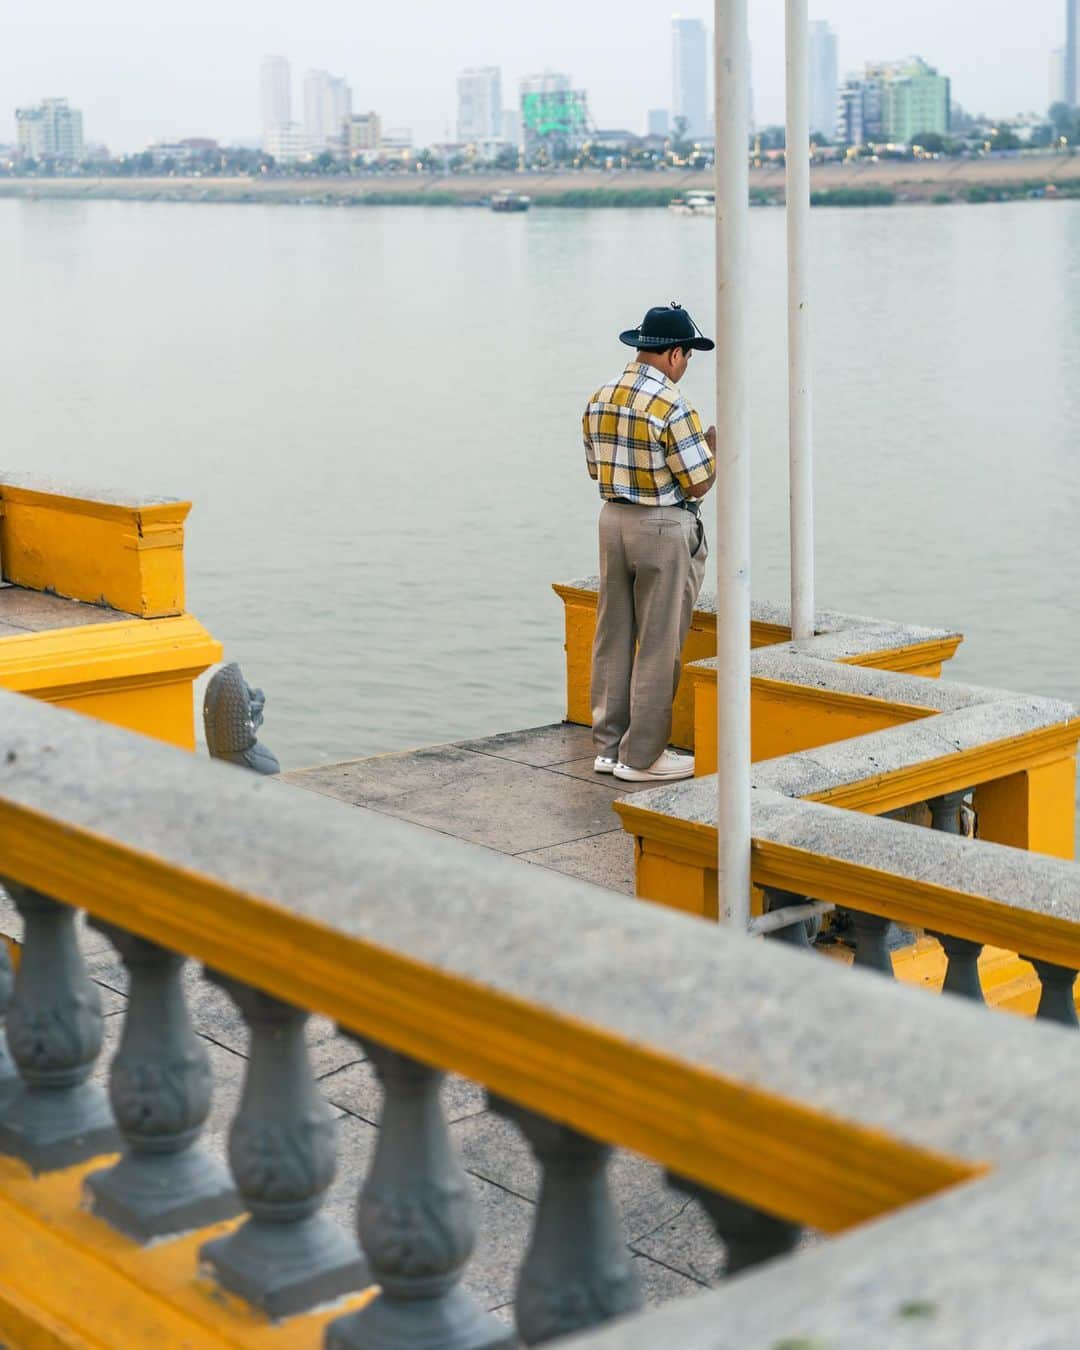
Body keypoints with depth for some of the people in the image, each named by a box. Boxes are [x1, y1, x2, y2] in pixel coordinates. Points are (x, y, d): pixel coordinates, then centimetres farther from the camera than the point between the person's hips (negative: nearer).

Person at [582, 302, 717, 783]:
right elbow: (698, 483, -15)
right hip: (663, 528, -7)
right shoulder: (671, 406, -18)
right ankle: (642, 756, 5)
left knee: (613, 636, 13)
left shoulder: (599, 399, 5)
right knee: (659, 645, 1)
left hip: (613, 518, 7)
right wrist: (712, 445, 2)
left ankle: (608, 744, 19)